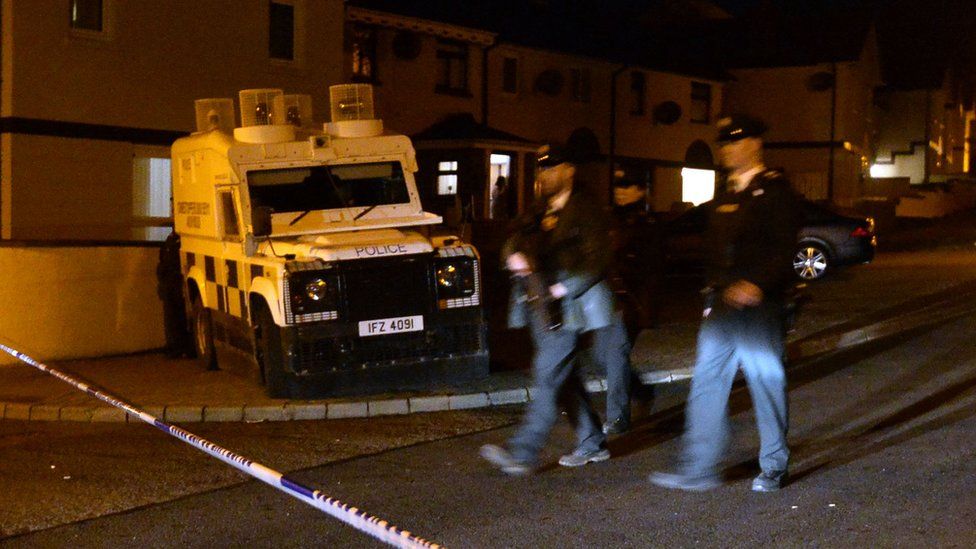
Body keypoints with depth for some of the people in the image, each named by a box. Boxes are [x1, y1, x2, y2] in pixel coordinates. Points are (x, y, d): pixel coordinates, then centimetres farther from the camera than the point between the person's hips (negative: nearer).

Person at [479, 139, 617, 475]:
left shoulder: (585, 211, -7)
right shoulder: (540, 211, 16)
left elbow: (598, 261, -13)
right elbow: (515, 238, 16)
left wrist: (562, 288, -19)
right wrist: (513, 255, -8)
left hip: (565, 309, -8)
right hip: (538, 307, 8)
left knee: (549, 378, -9)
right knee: (565, 379, 13)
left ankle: (522, 455, -11)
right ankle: (593, 444, 25)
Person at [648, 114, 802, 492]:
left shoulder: (775, 190, -7)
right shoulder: (726, 195, 16)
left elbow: (784, 248, -15)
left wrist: (756, 284, -26)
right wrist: (714, 287, 16)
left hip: (759, 306, -7)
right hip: (721, 305, 7)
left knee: (767, 383, 3)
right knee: (707, 383, 5)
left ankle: (773, 468, 18)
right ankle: (699, 471, 10)